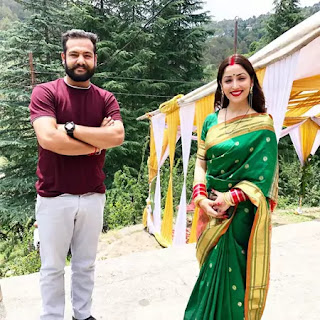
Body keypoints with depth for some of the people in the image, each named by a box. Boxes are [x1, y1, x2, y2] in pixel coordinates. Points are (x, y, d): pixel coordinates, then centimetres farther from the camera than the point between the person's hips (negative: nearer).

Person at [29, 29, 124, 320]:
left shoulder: (106, 99, 5)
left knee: (86, 264, 17)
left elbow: (118, 136, -12)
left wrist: (70, 128, -16)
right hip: (54, 197, -3)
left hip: (93, 196, 3)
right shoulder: (45, 93, -5)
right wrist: (97, 141, -13)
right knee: (52, 267, 12)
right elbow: (48, 138, -21)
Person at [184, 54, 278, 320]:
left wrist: (230, 198, -18)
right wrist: (200, 197, -8)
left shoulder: (262, 125, -8)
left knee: (232, 272, 5)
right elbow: (201, 162, 6)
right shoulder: (211, 121, 5)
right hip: (212, 208, 4)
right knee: (212, 270, 17)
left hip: (241, 212, -4)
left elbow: (263, 173, -10)